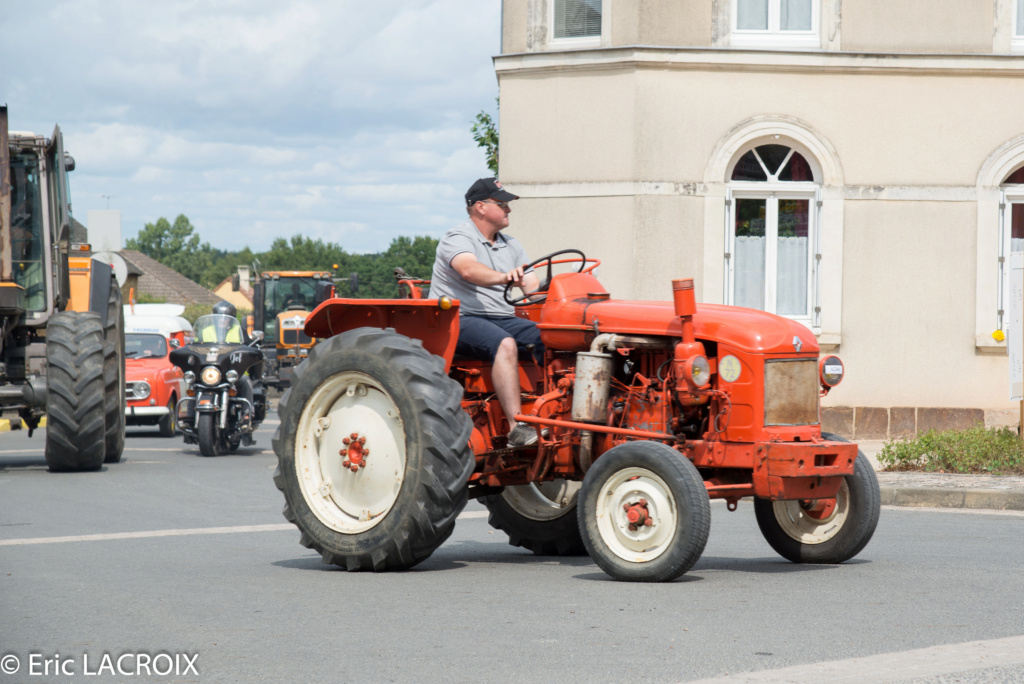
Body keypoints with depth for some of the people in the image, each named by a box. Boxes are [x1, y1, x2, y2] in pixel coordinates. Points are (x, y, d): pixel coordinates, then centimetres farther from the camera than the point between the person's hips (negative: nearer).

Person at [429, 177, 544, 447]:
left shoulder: (511, 246, 19)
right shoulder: (458, 239, -6)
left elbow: (534, 288, 11)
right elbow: (469, 270, -29)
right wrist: (504, 277, -48)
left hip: (502, 318, 7)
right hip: (460, 319, -7)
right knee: (505, 344, -36)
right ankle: (516, 426, -43)